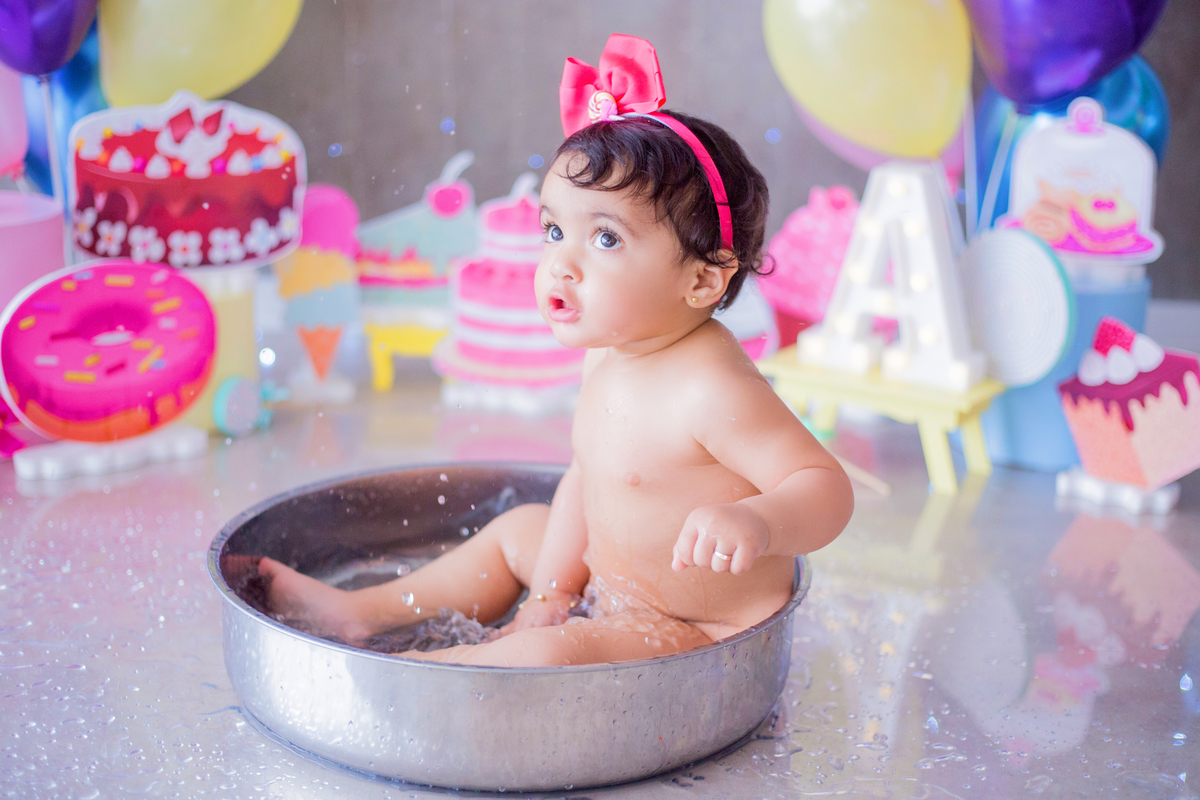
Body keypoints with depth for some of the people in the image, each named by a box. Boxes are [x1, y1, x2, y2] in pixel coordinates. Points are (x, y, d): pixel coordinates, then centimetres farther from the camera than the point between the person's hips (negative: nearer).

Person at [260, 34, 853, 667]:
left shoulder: (712, 389, -31)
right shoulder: (607, 355, -1)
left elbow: (827, 486, -32)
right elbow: (584, 476, 10)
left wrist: (758, 522, -52)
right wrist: (553, 590, 6)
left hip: (698, 632, -9)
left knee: (545, 657, -30)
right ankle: (360, 614, 34)